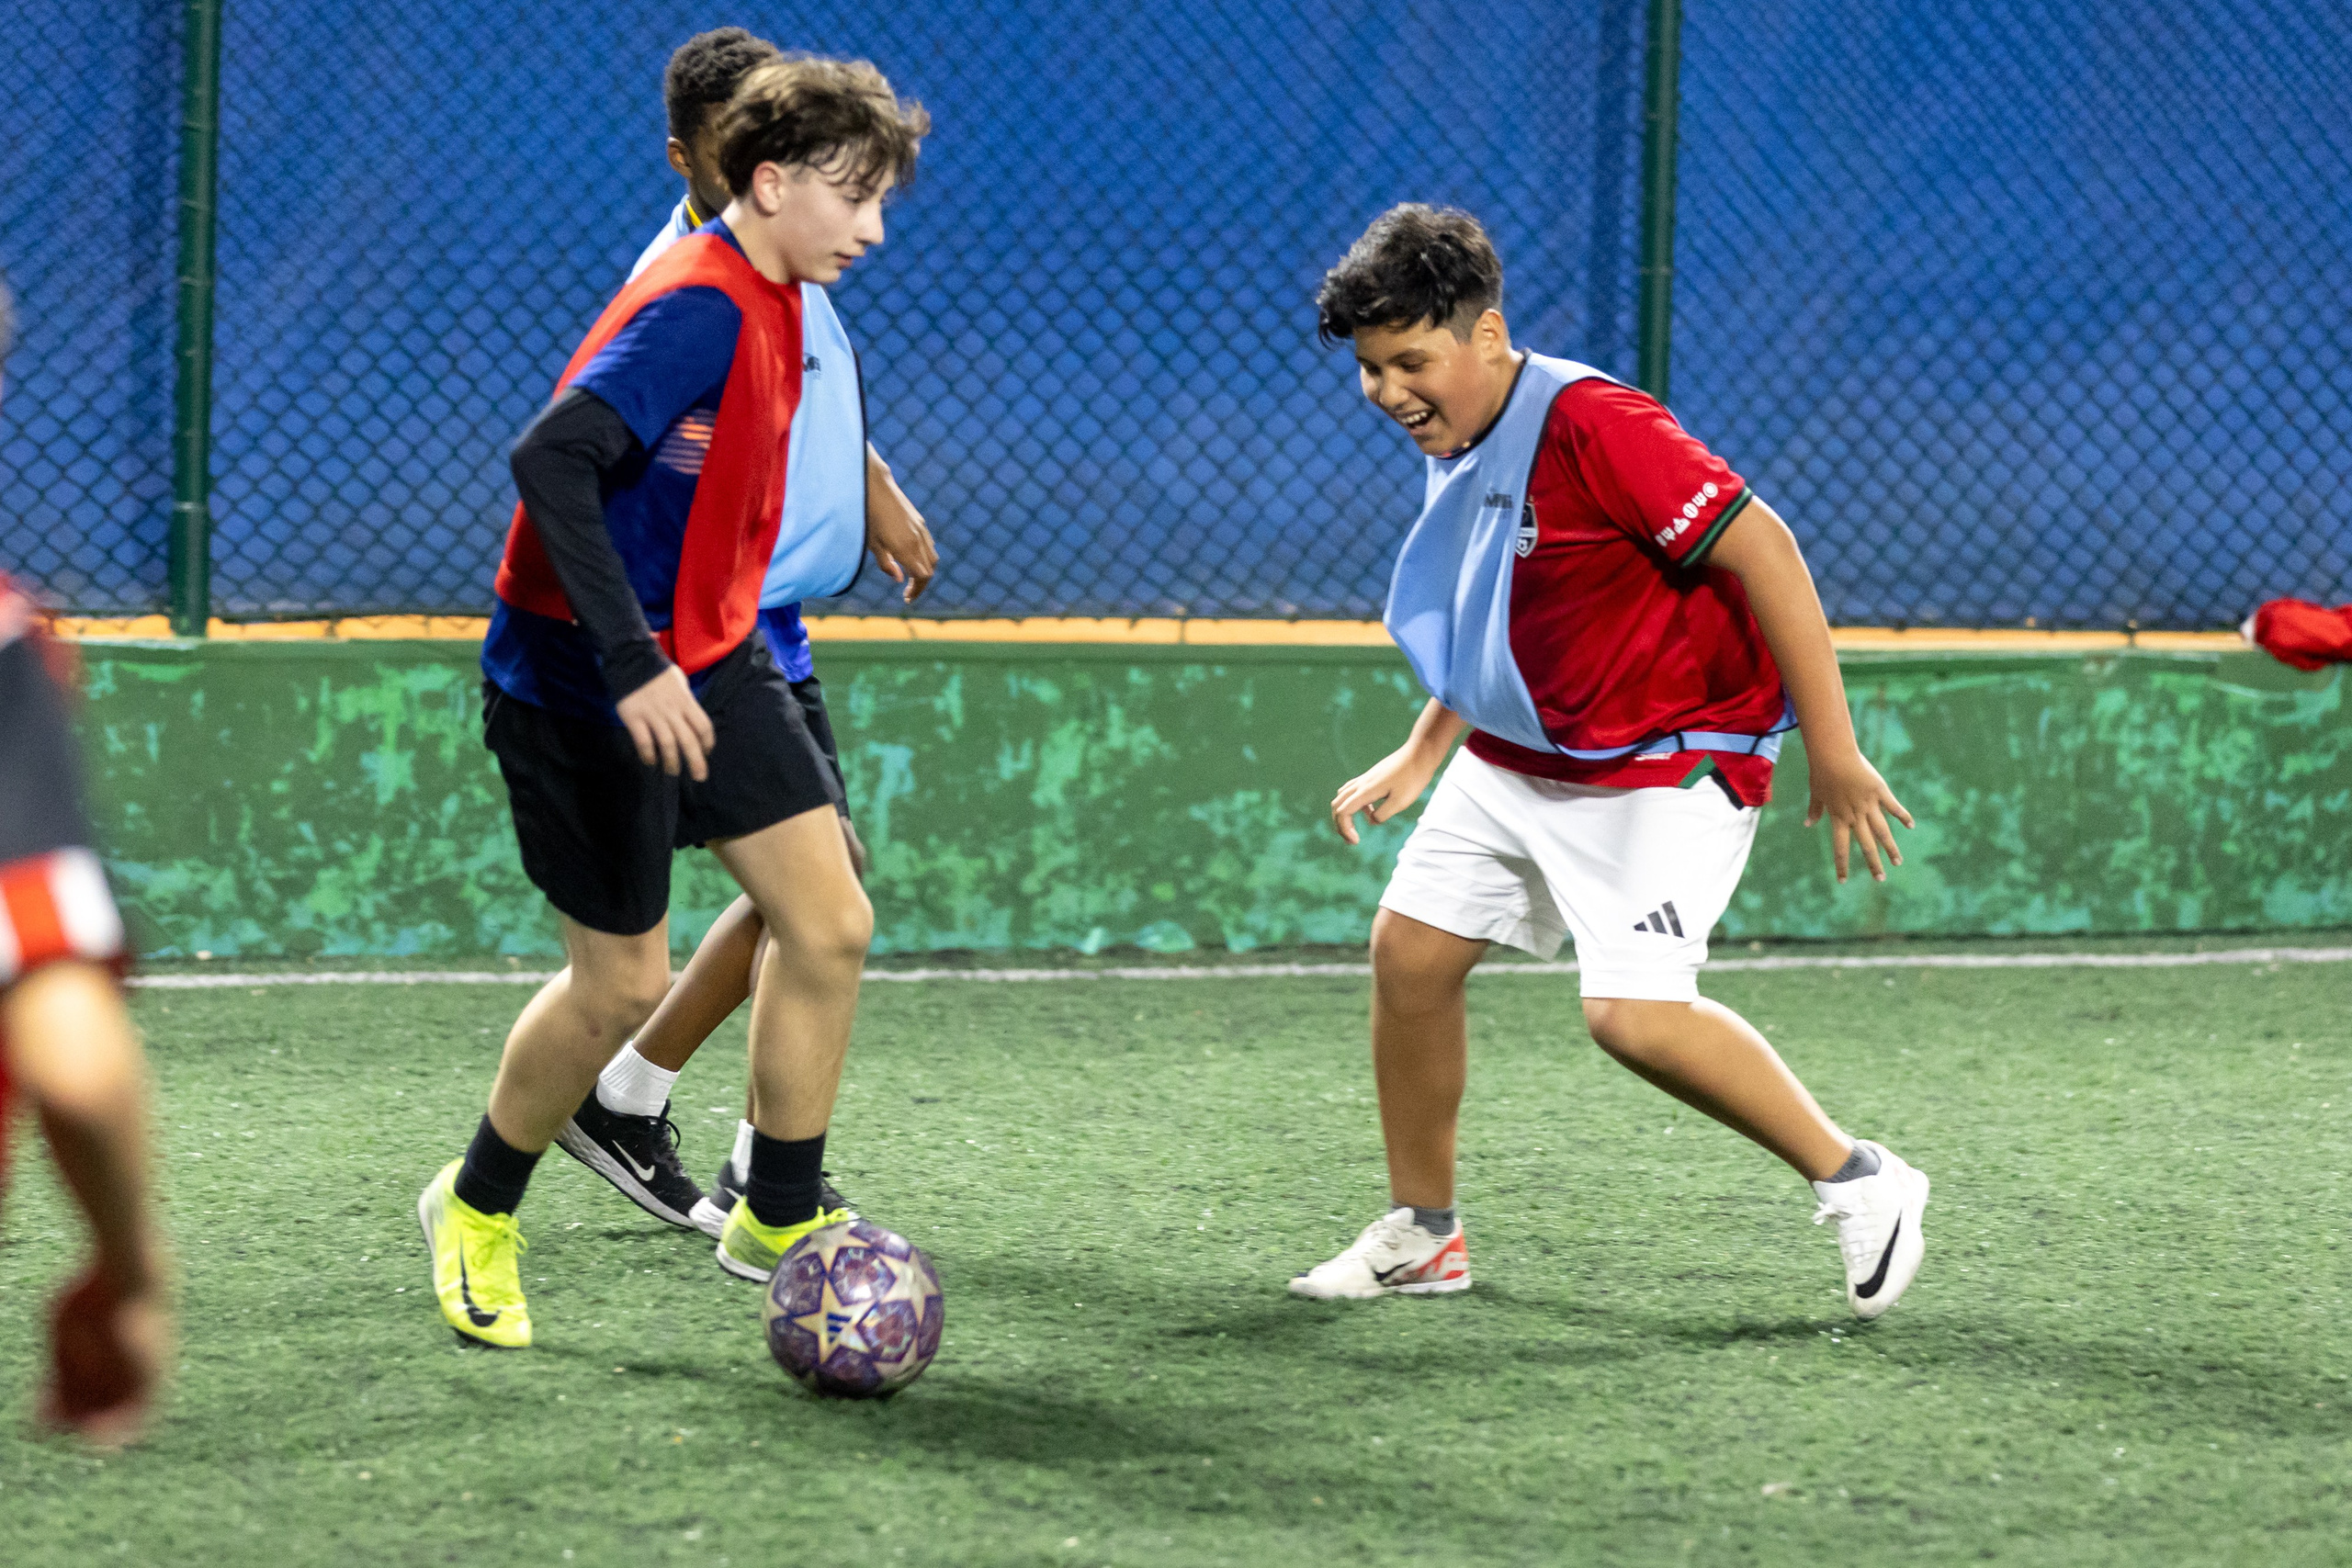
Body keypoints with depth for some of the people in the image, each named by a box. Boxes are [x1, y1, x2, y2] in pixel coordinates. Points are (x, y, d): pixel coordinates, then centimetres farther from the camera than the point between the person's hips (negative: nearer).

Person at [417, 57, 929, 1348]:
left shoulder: (768, 305, 8)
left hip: (707, 665, 9)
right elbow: (550, 463, -32)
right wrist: (632, 667, -33)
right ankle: (477, 1211, 24)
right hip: (580, 689, -9)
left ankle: (777, 1217, 15)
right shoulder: (699, 311, -23)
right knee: (623, 982, 0)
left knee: (831, 923, 1)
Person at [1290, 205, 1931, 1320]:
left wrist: (1833, 752, -26)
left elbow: (1760, 547, -26)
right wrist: (1421, 756, 19)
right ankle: (1420, 1235, 24)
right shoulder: (1456, 444, 5)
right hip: (1519, 758, 9)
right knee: (1409, 950, 6)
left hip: (1670, 759, -9)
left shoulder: (1588, 424, -24)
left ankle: (1858, 1184, -5)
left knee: (1633, 1014, -21)